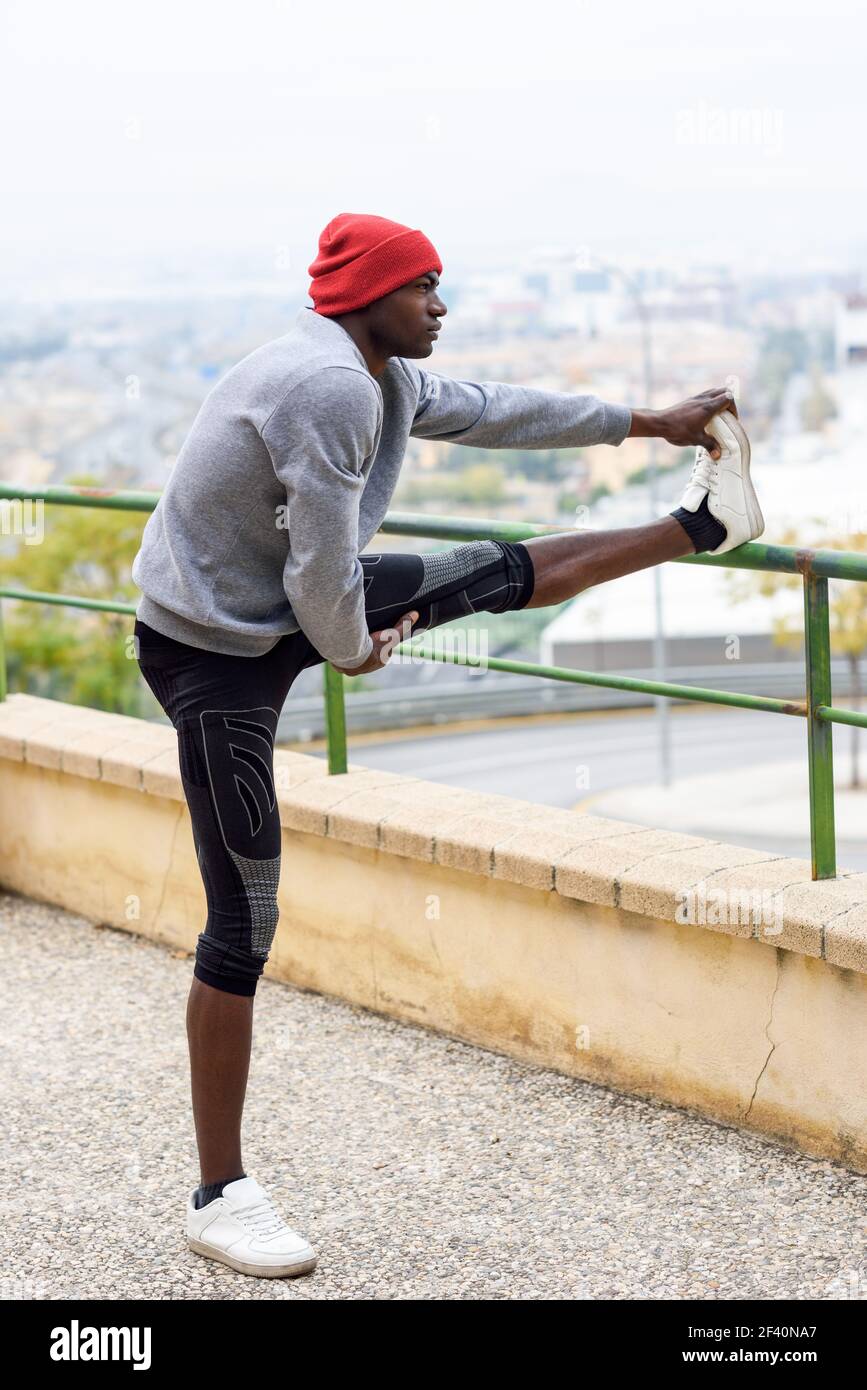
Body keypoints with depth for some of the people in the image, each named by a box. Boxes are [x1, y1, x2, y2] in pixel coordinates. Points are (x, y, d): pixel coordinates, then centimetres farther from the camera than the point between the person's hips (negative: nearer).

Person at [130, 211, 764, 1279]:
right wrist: (352, 651, -3)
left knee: (502, 575, 15)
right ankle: (220, 1197, 2)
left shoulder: (390, 379, 4)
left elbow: (492, 412, 20)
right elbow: (322, 576, -24)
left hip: (288, 613, 9)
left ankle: (702, 523, 38)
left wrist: (642, 422, 25)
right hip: (218, 653, -9)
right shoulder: (331, 389, -27)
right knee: (244, 926, -6)